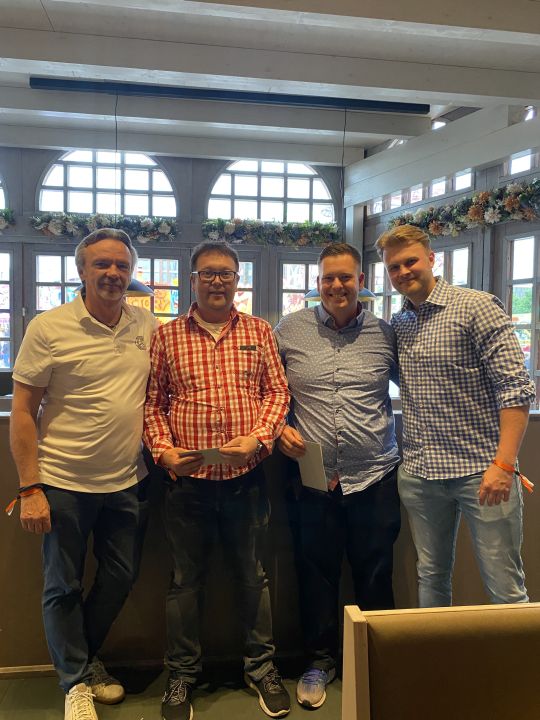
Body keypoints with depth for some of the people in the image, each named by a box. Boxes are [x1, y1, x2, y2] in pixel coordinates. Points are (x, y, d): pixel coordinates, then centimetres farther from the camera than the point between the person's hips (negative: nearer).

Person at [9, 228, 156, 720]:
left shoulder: (149, 327, 1)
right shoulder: (48, 328, -11)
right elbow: (23, 411, -9)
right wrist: (30, 488, -11)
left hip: (128, 482, 4)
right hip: (63, 484, -4)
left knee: (120, 579, 17)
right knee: (64, 587, 11)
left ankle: (84, 658, 43)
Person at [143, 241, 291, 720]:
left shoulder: (259, 332, 6)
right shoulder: (166, 336, 3)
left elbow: (277, 391, 3)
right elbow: (152, 402, 4)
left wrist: (257, 438, -11)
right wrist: (163, 449, -10)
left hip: (246, 477, 1)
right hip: (188, 478, 0)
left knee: (253, 574, 13)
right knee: (186, 579, 12)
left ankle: (261, 666, 32)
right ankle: (182, 675, 29)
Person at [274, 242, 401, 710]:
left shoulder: (386, 334, 2)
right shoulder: (289, 331, 1)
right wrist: (279, 428, -7)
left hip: (374, 478, 0)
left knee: (375, 577, 12)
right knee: (316, 574, 13)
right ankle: (321, 660, 34)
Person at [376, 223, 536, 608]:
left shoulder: (477, 308, -7)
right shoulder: (396, 324, 11)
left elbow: (515, 387, -13)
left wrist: (504, 464, -20)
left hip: (481, 470, -5)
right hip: (419, 474, 6)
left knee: (506, 588, 2)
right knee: (431, 578, 16)